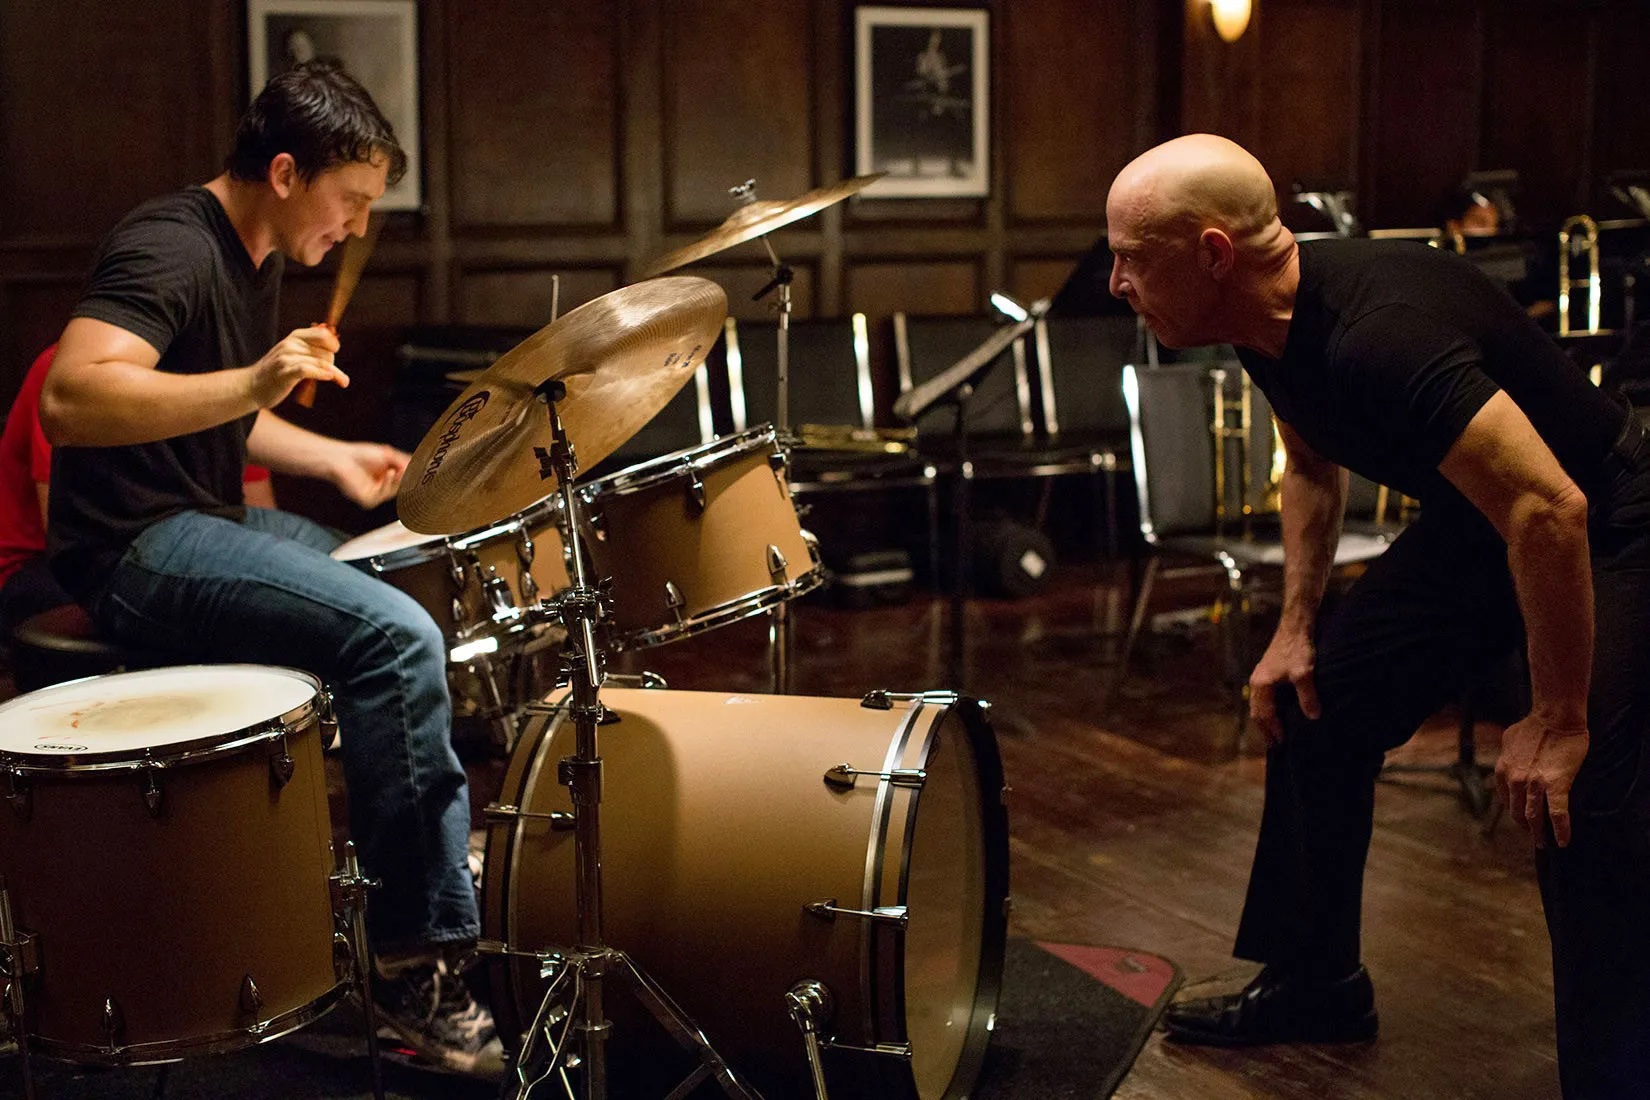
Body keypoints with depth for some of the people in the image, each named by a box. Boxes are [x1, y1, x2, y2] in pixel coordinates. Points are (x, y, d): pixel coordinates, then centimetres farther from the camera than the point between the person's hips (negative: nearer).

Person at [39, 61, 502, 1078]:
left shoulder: (259, 260, 13)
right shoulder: (170, 249, -18)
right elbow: (70, 401, -33)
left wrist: (332, 458, 14)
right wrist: (250, 383, -41)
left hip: (209, 520, 11)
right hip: (135, 547, -11)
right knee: (395, 635, -27)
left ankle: (443, 838, 33)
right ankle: (419, 961, -21)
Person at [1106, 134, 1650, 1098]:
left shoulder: (1382, 332, -36)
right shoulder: (1272, 322, -7)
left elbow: (1549, 512, -37)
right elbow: (1314, 465, 14)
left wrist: (1557, 722, -30)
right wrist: (1297, 624, 7)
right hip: (1477, 520, 9)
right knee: (1313, 708, 9)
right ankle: (1317, 983, 26)